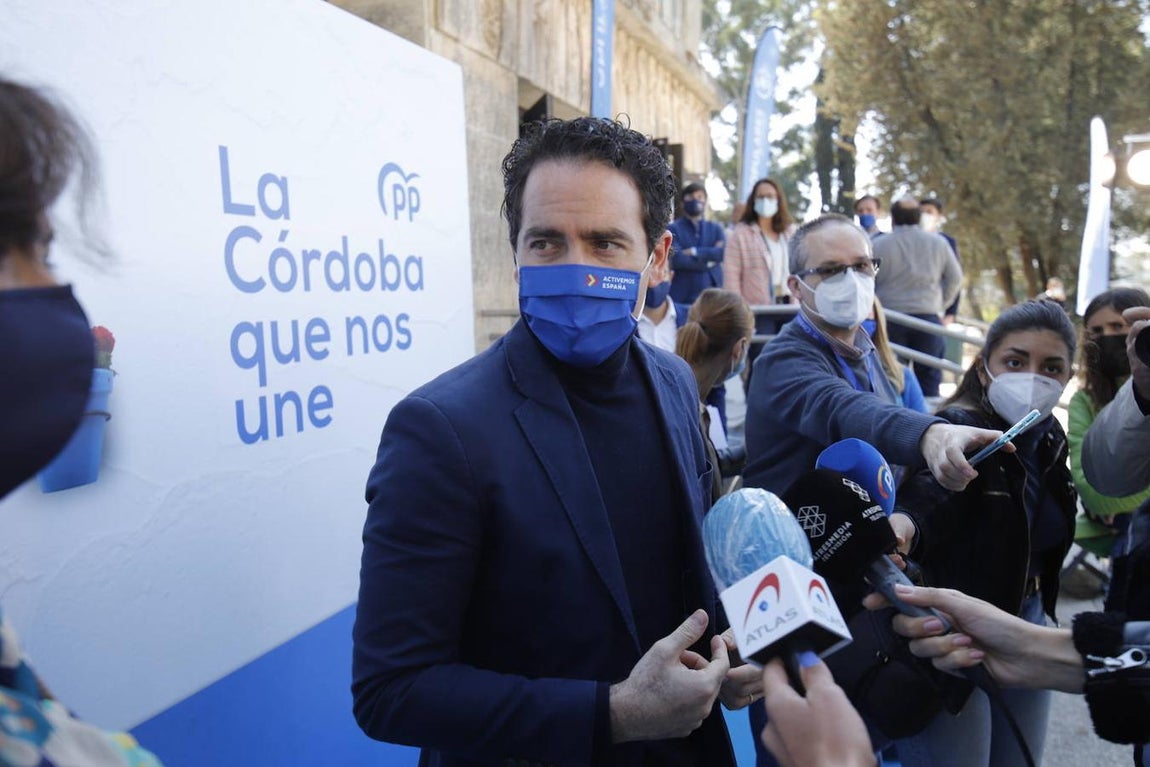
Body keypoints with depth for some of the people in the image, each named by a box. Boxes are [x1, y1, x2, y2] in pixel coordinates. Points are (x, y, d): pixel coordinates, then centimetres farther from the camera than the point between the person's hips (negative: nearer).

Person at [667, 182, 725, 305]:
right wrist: (708, 261, -5)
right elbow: (677, 259, -12)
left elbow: (723, 252, -4)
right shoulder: (673, 229, 2)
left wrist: (695, 252, -10)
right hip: (681, 296, -3)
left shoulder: (716, 229, 14)